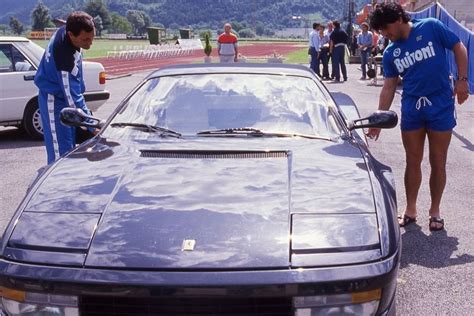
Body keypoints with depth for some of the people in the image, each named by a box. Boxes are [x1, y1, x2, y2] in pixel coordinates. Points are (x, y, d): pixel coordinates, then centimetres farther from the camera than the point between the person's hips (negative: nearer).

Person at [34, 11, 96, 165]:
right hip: (54, 100, -9)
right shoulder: (63, 54, -36)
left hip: (63, 96, 9)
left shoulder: (66, 30, -10)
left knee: (70, 147, 15)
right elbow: (71, 95, -33)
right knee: (61, 153, -9)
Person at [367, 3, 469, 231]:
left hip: (441, 106, -3)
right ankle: (411, 210, 24)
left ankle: (435, 211, 21)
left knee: (437, 162, 5)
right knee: (413, 162, 9)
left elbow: (459, 48, 0)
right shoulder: (390, 53, 3)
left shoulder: (431, 27, -7)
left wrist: (462, 80, -9)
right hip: (411, 109, 3)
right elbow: (388, 88, 6)